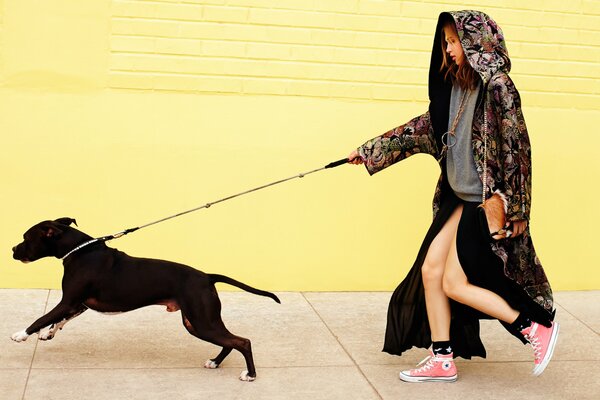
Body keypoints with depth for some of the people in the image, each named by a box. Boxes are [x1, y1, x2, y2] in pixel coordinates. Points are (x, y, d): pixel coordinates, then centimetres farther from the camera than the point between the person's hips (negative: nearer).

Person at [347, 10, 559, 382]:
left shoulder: (497, 86, -15)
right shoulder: (455, 87, 10)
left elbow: (514, 148, -18)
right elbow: (423, 127, 17)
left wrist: (504, 206, -20)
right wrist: (370, 151, 19)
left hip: (487, 203, -8)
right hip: (459, 198, 8)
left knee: (454, 283, -4)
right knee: (430, 270, 6)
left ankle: (537, 327, 9)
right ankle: (442, 360, 18)